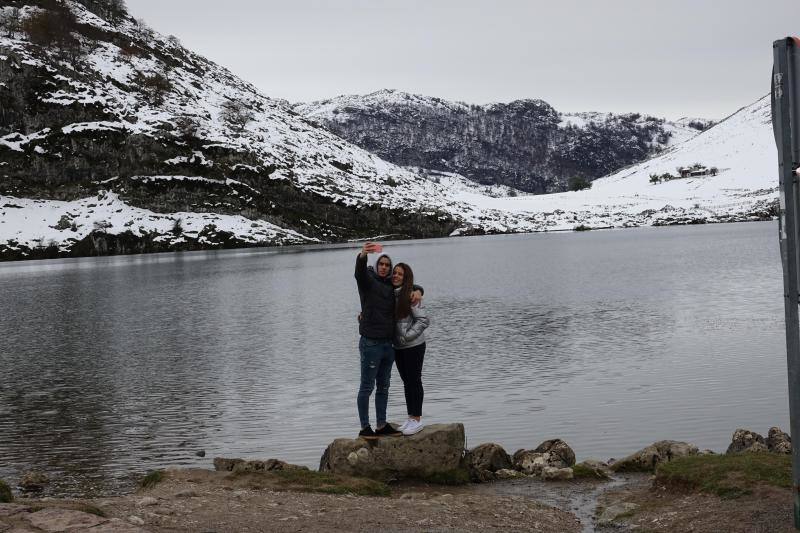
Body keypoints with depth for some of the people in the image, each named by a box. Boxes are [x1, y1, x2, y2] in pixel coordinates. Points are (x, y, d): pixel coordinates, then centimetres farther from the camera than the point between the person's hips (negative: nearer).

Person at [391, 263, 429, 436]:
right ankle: (411, 418, 23)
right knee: (407, 382, 14)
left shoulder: (410, 296, -16)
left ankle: (417, 419, 7)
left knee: (414, 381, 0)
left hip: (413, 346, -7)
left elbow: (424, 320, -17)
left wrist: (407, 336, -18)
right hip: (398, 347, 7)